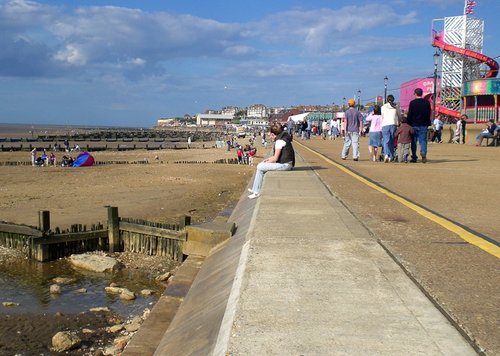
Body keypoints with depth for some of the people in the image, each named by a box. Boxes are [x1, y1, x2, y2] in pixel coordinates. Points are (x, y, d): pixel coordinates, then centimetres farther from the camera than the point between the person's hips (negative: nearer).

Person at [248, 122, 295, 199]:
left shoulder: (280, 141, -17)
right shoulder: (282, 138, 14)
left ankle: (256, 192, 1)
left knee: (260, 167, -6)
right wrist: (268, 159, 12)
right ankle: (255, 189, 17)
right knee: (260, 165, 16)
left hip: (285, 165, -10)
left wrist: (267, 162, -2)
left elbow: (275, 158, -18)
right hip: (285, 163, 10)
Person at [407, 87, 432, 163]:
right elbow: (429, 114, 10)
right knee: (423, 140, 3)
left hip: (414, 125, -2)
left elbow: (409, 115, -4)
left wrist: (409, 124, 4)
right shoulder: (427, 102, 3)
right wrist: (428, 123, 18)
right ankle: (423, 153, -24)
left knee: (414, 142, 7)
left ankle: (414, 158, 9)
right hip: (423, 125, 2)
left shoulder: (412, 102, -6)